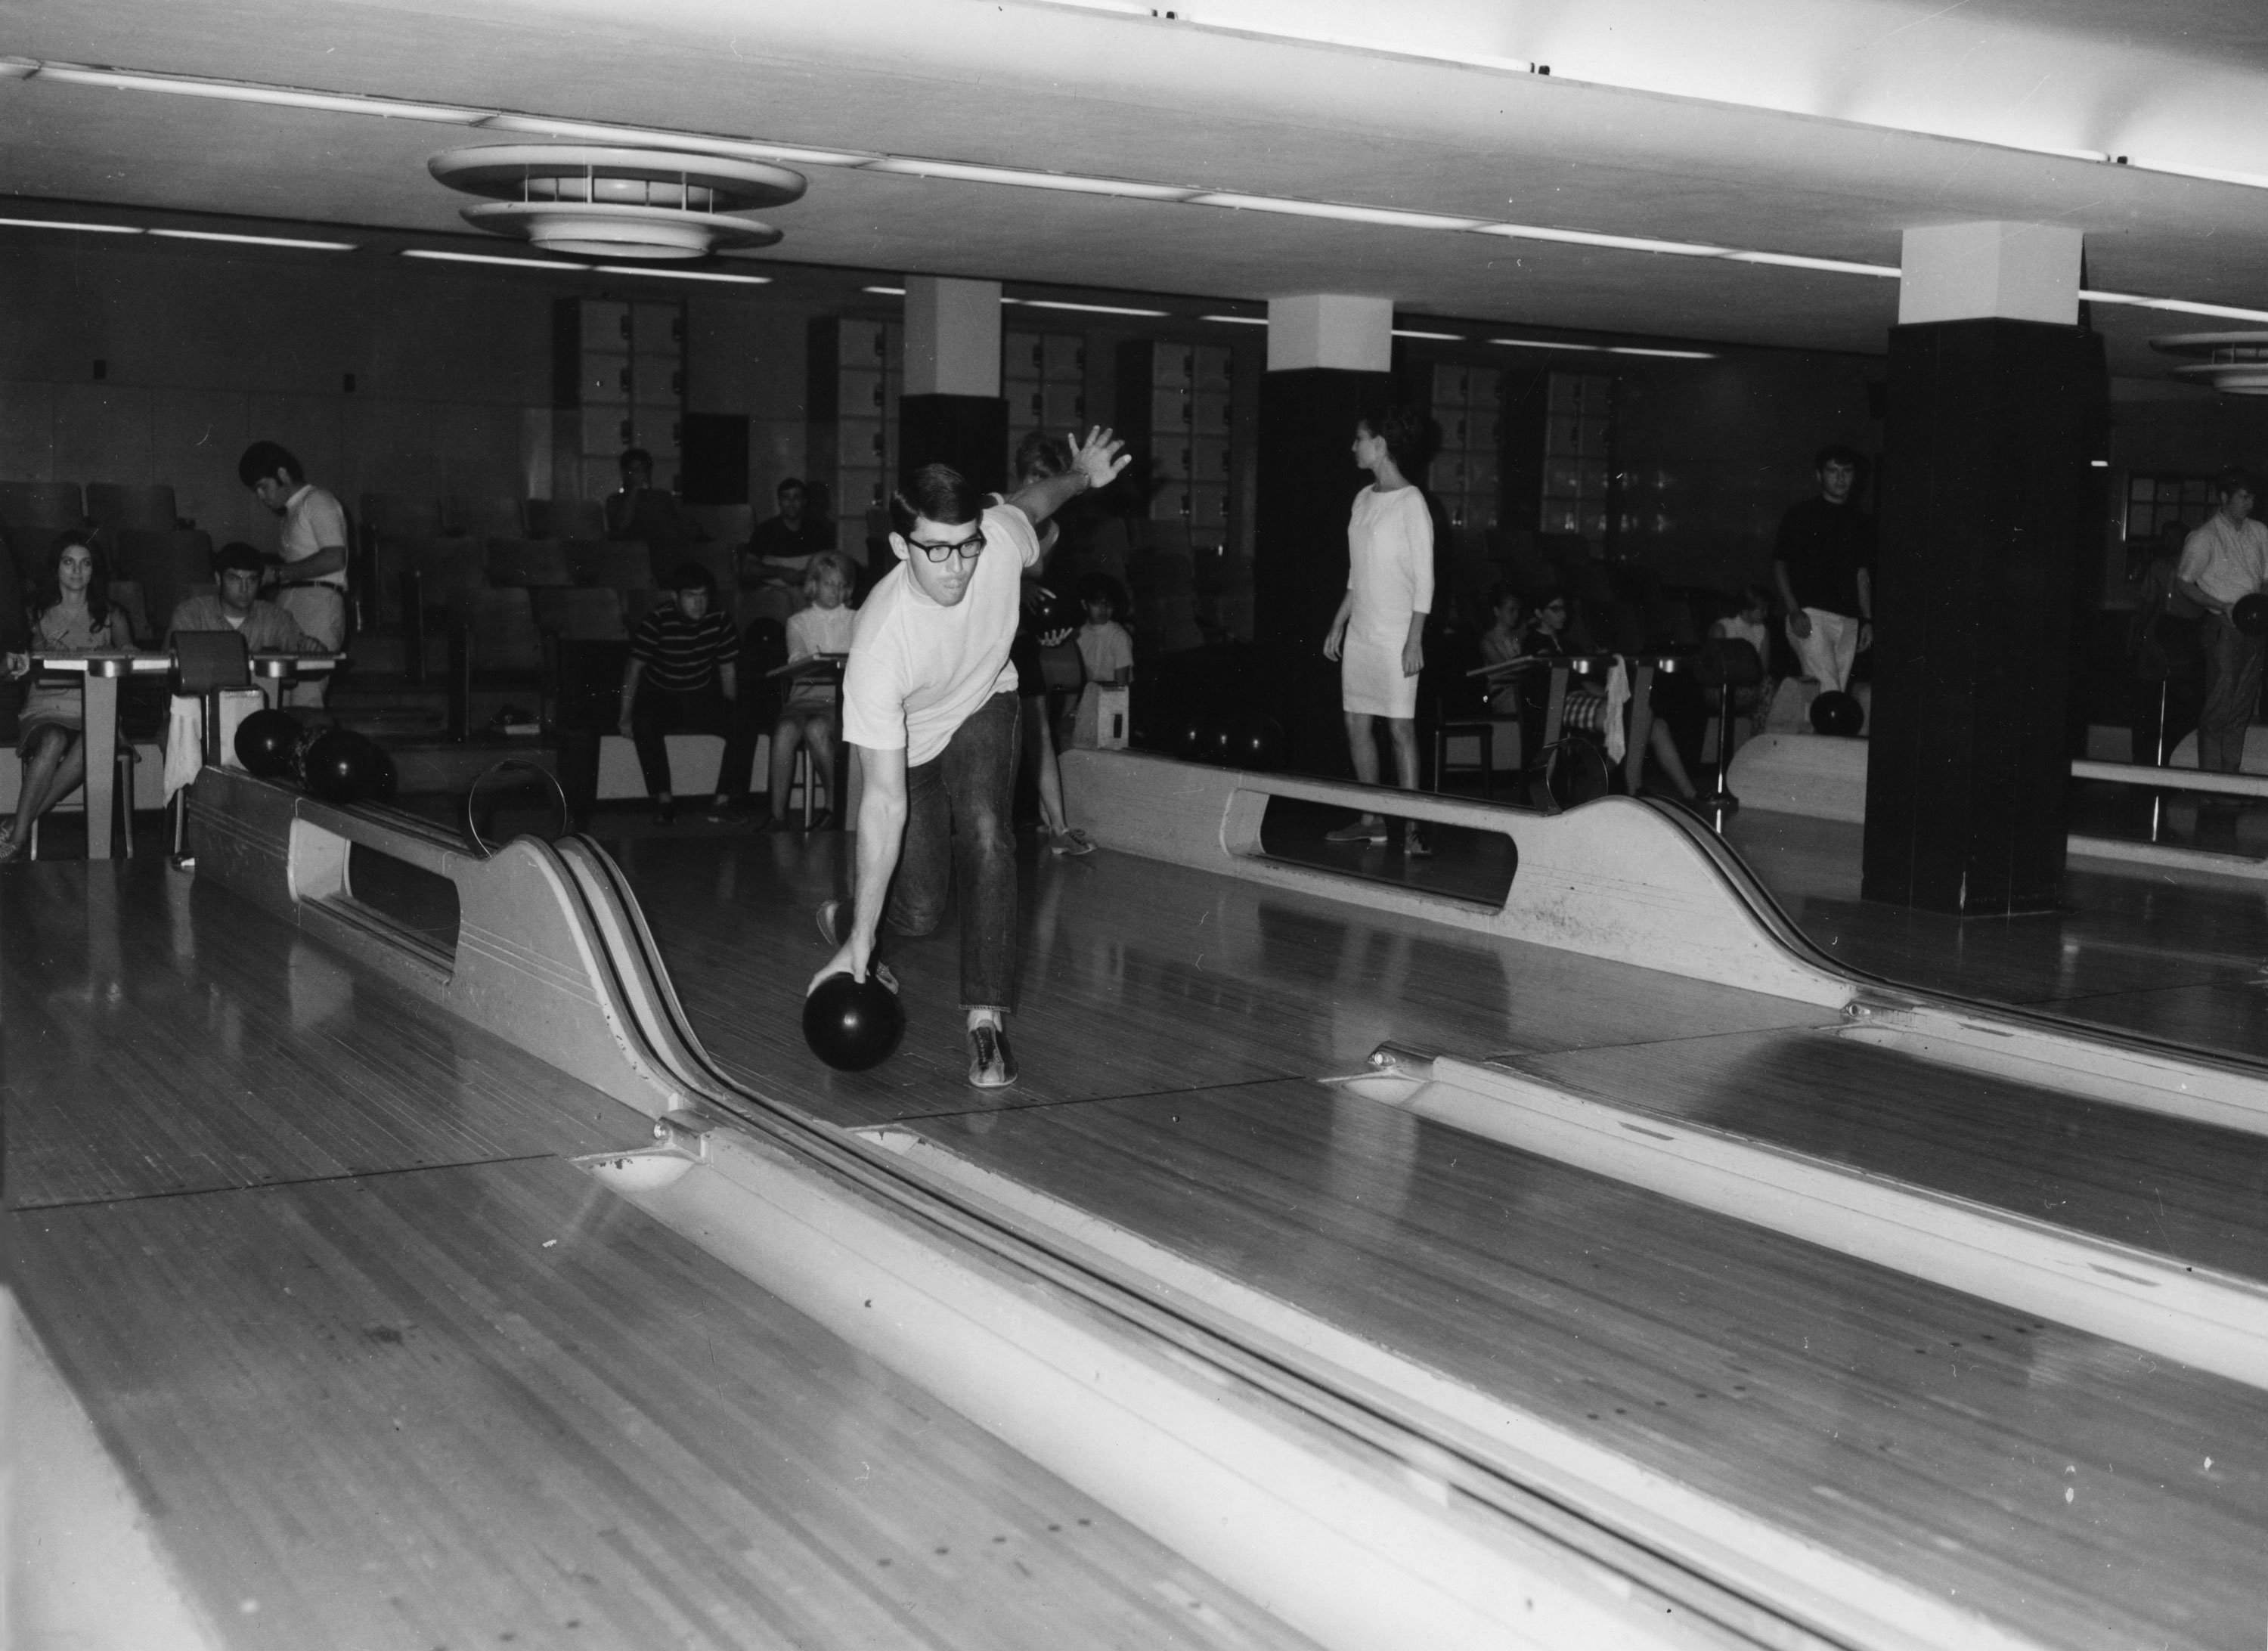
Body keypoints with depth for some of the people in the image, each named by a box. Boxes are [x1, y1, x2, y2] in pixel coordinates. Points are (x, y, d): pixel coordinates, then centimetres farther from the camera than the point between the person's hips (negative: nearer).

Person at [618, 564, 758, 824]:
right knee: (645, 724, -35)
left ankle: (723, 800, -13)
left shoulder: (720, 621, -4)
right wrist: (626, 717, -12)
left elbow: (728, 670, 6)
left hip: (704, 697, 3)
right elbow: (635, 667, -9)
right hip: (661, 697, -3)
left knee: (744, 730, -21)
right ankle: (663, 799, -22)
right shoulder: (657, 620, -14)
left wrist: (731, 714, 1)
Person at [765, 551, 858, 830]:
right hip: (805, 695, 1)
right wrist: (810, 663, -25)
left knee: (817, 729, -35)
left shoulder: (856, 620, 17)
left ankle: (834, 804, -17)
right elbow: (796, 661, -1)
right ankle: (778, 815, -29)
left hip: (842, 699, -1)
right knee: (785, 731, -33)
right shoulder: (798, 621, 18)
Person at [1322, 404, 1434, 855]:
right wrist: (1338, 624, 17)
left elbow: (1424, 578, -11)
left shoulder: (1411, 502, -9)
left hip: (1395, 636, -8)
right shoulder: (1363, 500, 13)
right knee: (1357, 725, 8)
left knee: (1400, 727, -7)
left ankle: (1411, 827, -5)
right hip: (1359, 632, 8)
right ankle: (1372, 821, 16)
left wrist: (1415, 640, -17)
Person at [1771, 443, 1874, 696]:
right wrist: (1794, 610, -9)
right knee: (1828, 692, -18)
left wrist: (1867, 620, 11)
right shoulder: (1800, 515, 5)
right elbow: (1779, 566, 3)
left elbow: (1863, 574, 20)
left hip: (1848, 620, 5)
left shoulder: (1862, 522, 17)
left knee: (1838, 691, 0)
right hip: (1809, 615, -5)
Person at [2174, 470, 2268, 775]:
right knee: (2218, 706, -7)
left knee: (2242, 708, 8)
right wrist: (2223, 606, -14)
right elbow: (2183, 582, -4)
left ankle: (2231, 778, 14)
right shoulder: (2204, 538, -6)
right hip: (2223, 628, -6)